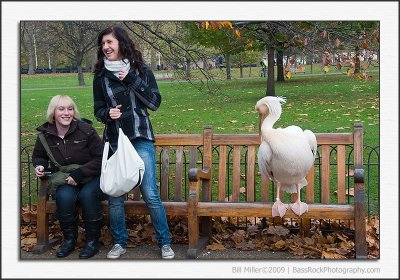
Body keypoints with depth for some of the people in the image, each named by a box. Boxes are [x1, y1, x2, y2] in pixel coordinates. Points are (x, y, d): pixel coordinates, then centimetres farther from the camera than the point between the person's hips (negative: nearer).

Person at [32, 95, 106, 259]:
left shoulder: (85, 130, -12)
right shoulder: (45, 134, -1)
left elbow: (100, 159, -11)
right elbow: (38, 156, 20)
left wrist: (79, 174, -20)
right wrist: (39, 166, -4)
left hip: (92, 178, -2)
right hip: (64, 181, 3)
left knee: (87, 194, -33)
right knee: (64, 196, -30)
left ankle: (92, 240, -13)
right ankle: (69, 239, -7)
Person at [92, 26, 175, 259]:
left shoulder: (141, 70, 1)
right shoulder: (101, 76, 5)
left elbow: (155, 102, -6)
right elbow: (98, 109, 11)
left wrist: (132, 79, -13)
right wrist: (107, 114, -12)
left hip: (141, 138, -2)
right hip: (114, 141, 2)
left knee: (150, 194, -5)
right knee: (115, 196, 5)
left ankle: (165, 242, 10)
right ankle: (120, 242, 22)